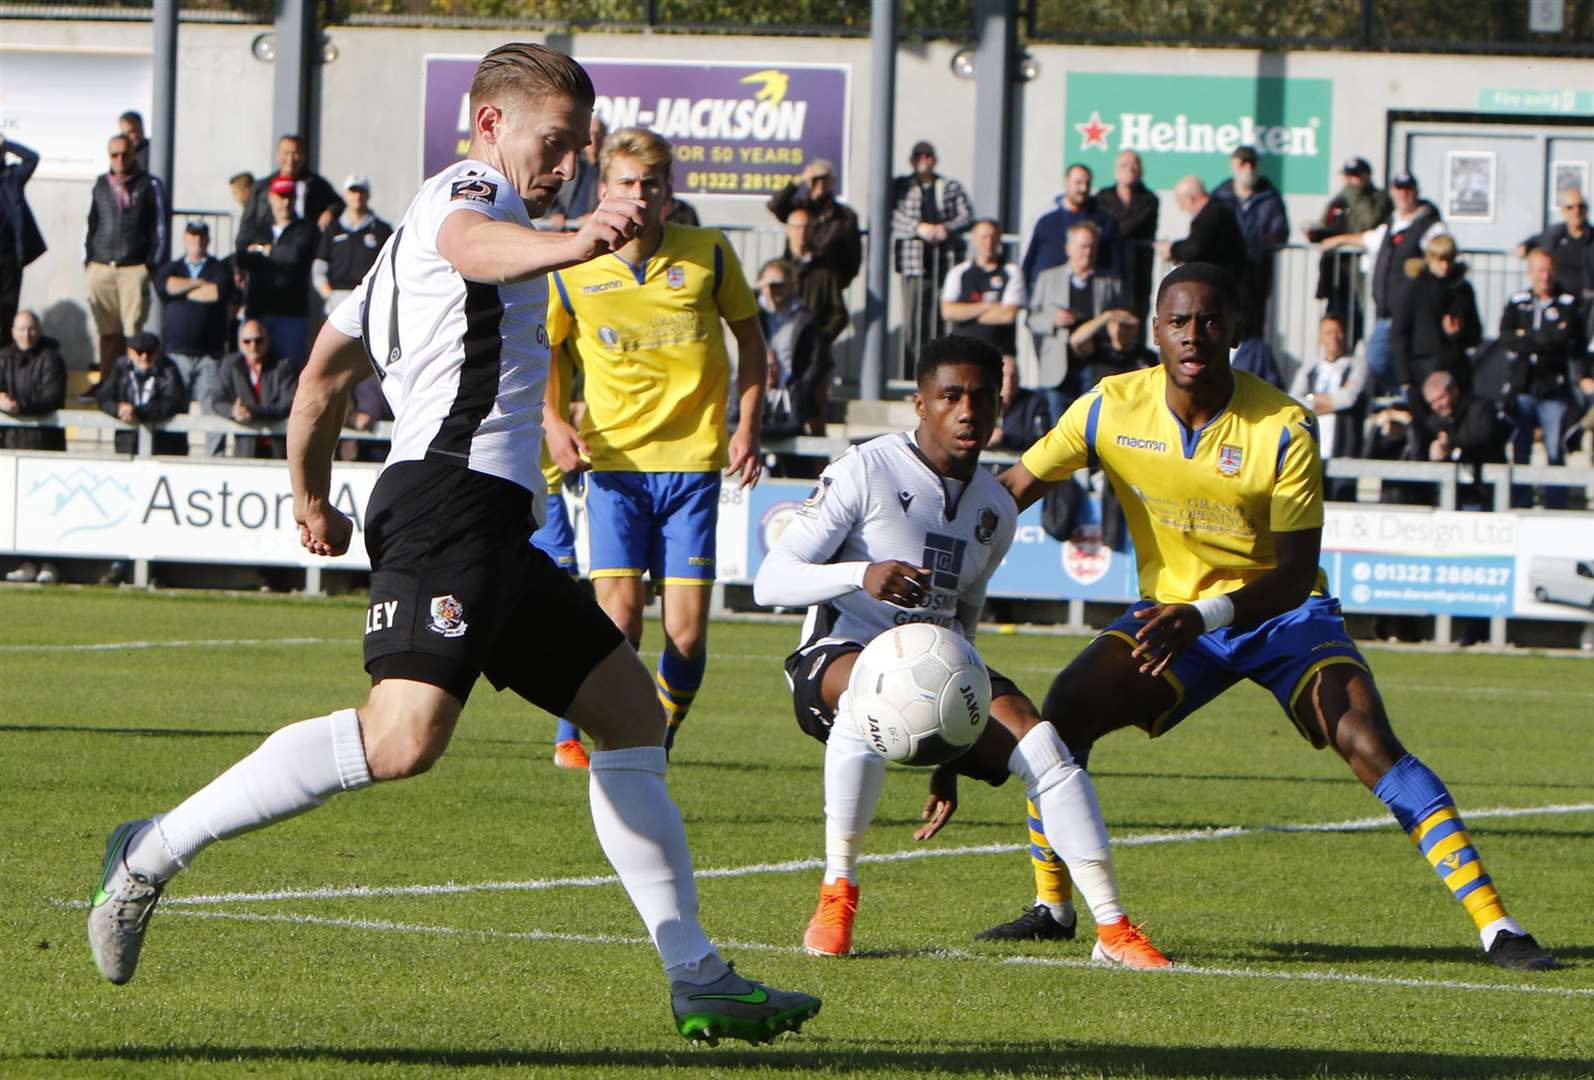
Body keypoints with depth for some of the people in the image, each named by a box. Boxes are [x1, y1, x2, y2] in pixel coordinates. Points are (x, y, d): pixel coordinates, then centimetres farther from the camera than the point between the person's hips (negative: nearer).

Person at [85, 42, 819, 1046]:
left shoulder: (410, 243, 30)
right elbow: (472, 245, -27)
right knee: (404, 736, -27)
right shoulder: (469, 191, 0)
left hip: (500, 528, 11)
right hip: (453, 497, -11)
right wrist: (574, 243, -48)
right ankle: (156, 849, -18)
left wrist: (313, 500, 49)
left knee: (633, 715, 11)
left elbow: (323, 371, 36)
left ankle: (699, 976, 11)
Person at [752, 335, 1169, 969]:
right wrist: (862, 575, -33)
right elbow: (770, 582, -14)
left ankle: (1112, 927, -16)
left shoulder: (996, 510, 11)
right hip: (838, 655, -5)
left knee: (1036, 739, -21)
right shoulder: (863, 473, -8)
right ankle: (837, 894, -27)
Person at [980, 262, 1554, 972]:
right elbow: (1011, 492, -1)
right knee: (1066, 707, -20)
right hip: (1171, 609, 3)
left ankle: (1494, 922, -20)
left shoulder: (1283, 430, -20)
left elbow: (1294, 574, -20)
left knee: (1370, 744, -21)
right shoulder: (1111, 409, -12)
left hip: (1284, 616, -3)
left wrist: (1203, 616, -35)